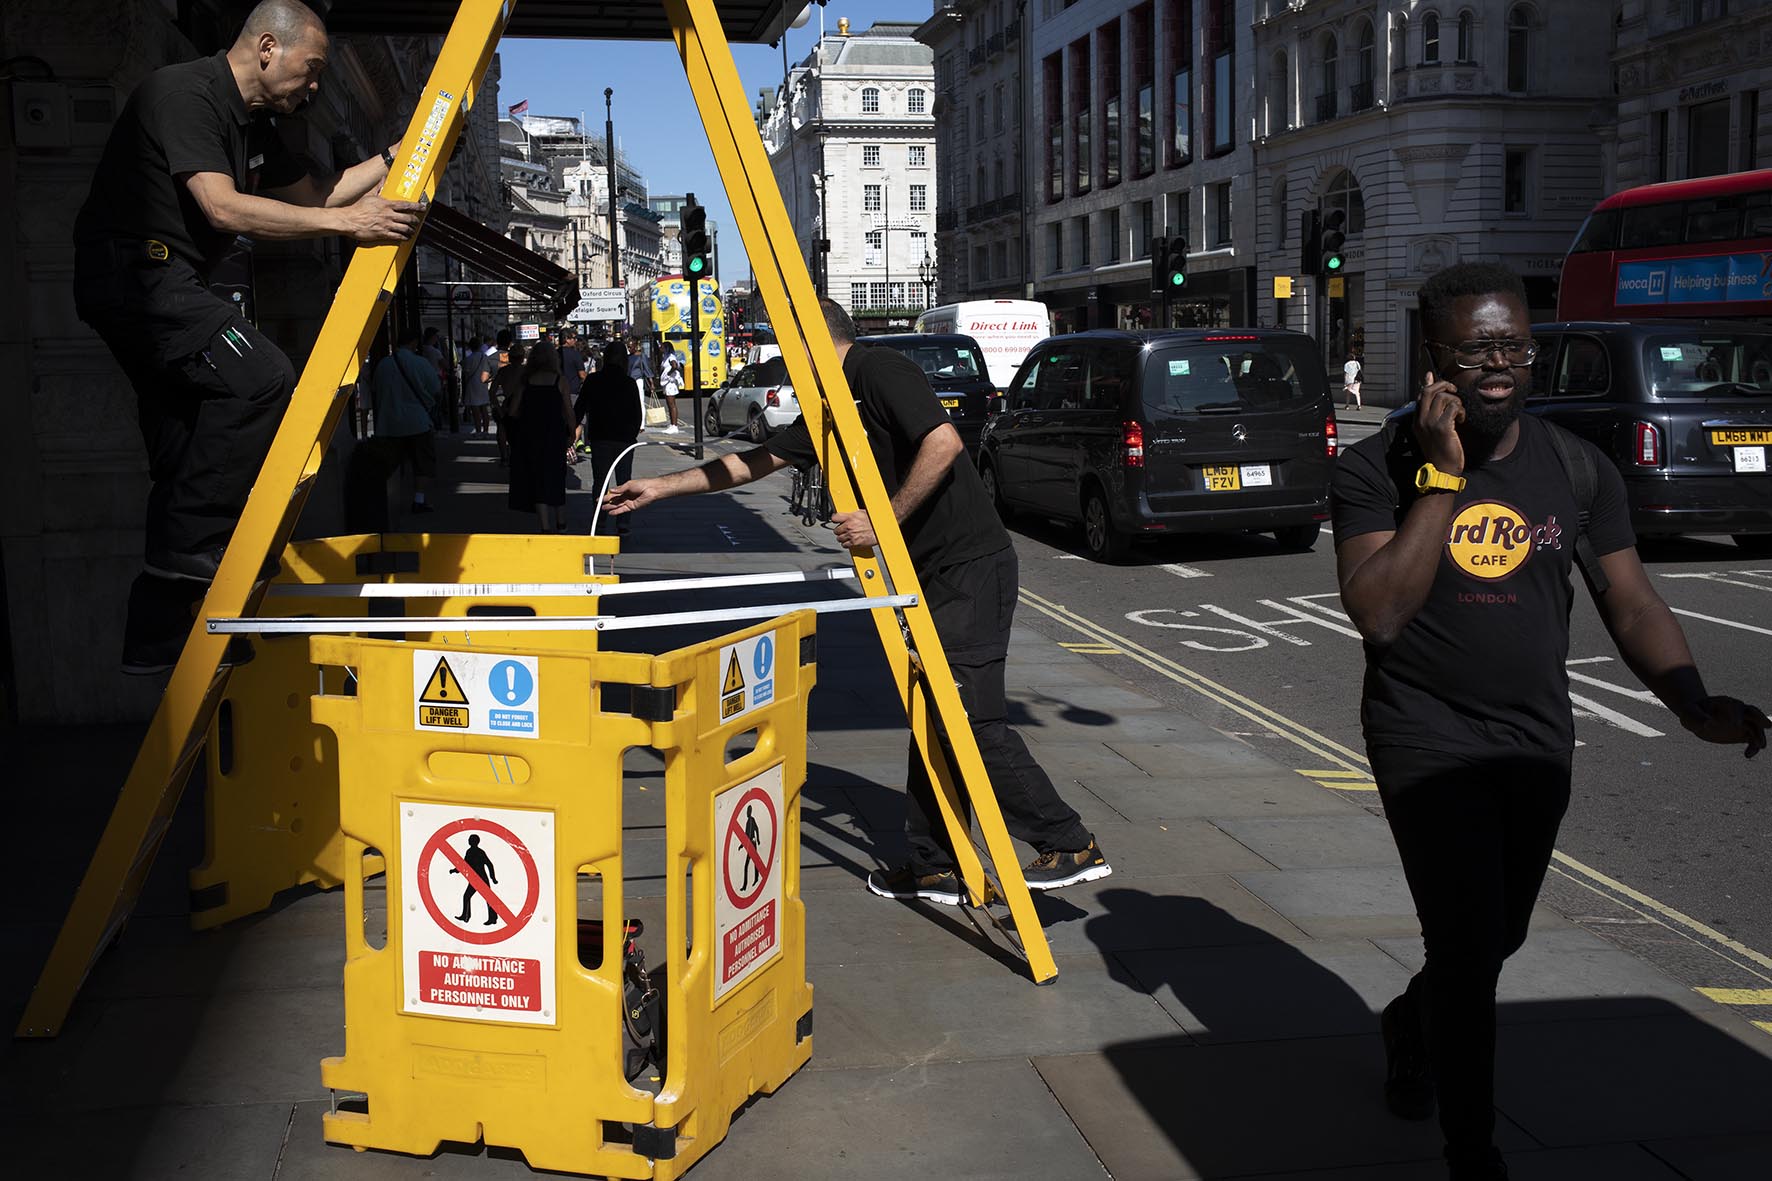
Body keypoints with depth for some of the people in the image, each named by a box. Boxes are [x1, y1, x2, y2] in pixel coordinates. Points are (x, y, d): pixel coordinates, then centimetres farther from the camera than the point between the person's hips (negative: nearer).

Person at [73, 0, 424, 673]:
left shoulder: (252, 122, 15)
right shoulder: (183, 94, -15)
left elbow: (313, 193, 25)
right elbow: (223, 208, -27)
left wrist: (395, 158, 13)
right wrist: (346, 222, -31)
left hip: (166, 283, 11)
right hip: (134, 270, -10)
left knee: (187, 458, 9)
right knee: (258, 377, -26)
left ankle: (155, 643, 15)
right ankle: (191, 549, -19)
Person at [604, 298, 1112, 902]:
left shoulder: (879, 370, -11)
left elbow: (944, 441, -24)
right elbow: (756, 461, 26)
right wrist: (662, 487, 28)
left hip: (971, 568, -10)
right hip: (936, 574, 10)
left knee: (975, 719, -10)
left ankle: (1071, 846, -1)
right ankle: (933, 868, 17)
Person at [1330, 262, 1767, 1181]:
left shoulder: (1577, 470, 1)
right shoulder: (1378, 470, -12)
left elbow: (1631, 603, 1)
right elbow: (1379, 614, -23)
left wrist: (1694, 704, -15)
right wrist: (1441, 478, -24)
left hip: (1537, 743, 5)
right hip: (1427, 739, -5)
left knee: (1499, 937, 20)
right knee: (1470, 943, -9)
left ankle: (1409, 1024, 52)